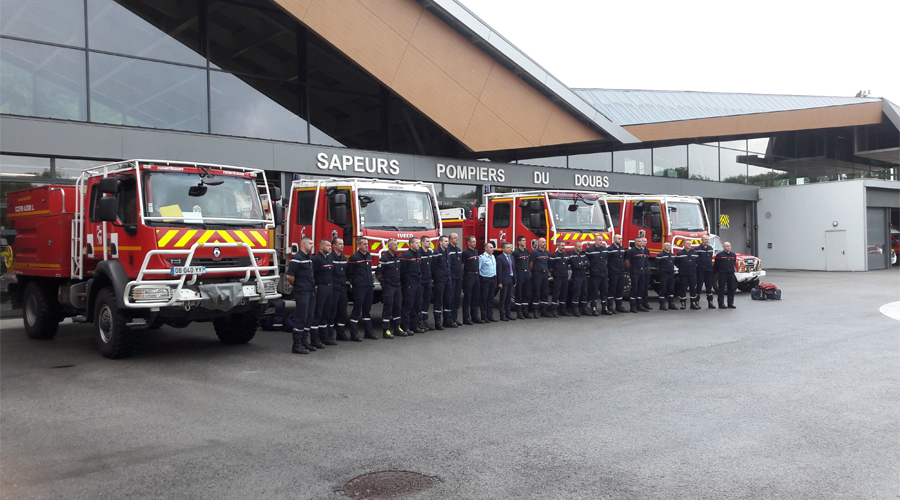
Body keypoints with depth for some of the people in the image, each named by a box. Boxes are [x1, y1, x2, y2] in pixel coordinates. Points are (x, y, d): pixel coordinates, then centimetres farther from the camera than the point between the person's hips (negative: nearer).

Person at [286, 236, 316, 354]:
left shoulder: (309, 258, 16)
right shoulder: (297, 258, -13)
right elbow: (289, 276, -17)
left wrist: (313, 286, 15)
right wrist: (296, 285, -2)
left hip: (311, 292, 9)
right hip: (302, 293, -9)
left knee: (309, 317, 11)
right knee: (301, 318, -6)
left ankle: (304, 341, 19)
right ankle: (297, 345, -2)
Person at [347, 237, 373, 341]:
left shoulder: (369, 256, 13)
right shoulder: (354, 258, -9)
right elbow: (349, 273, -7)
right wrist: (354, 281, -3)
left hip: (369, 286, 7)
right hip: (359, 288, -7)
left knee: (367, 309, 13)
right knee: (357, 309, -3)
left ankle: (368, 332, 20)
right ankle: (354, 334, 1)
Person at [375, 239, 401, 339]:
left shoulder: (397, 257, 11)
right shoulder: (384, 258, -13)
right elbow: (378, 272, -13)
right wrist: (383, 282, -6)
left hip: (397, 285, 7)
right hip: (388, 286, -7)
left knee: (397, 306, 11)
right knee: (388, 308, -5)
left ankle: (397, 328, 20)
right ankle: (386, 330, -2)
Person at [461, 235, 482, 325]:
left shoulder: (476, 251, 14)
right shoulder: (465, 252, -10)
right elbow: (462, 265, -10)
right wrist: (463, 276, -8)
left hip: (476, 275, 8)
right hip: (469, 276, -8)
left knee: (475, 297, 12)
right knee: (467, 298, -4)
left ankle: (474, 316, 20)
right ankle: (466, 318, -1)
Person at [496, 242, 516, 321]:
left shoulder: (511, 257, 14)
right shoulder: (500, 258, -8)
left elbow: (514, 269, 16)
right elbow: (499, 271, -12)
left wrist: (514, 281, 12)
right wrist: (499, 282, -16)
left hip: (511, 280, 7)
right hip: (504, 281, -7)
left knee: (509, 299, 11)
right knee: (503, 299, -1)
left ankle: (507, 314, 18)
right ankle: (502, 316, 2)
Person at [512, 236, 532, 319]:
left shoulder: (527, 251, 12)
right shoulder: (516, 252, -9)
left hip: (527, 273, 7)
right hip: (519, 274, -7)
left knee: (527, 293, 8)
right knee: (519, 294, -2)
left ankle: (525, 311, 15)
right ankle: (519, 312, 2)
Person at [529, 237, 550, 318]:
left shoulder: (547, 252, 13)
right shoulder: (534, 252, -7)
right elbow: (530, 264, -7)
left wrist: (548, 271, 17)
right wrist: (532, 272, -2)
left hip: (545, 274, 6)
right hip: (537, 274, -6)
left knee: (545, 292, 8)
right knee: (536, 293, -5)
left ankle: (544, 310, 14)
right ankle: (535, 311, -1)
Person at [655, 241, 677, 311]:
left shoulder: (673, 255, 13)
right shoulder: (660, 255, -9)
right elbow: (657, 266, -8)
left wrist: (673, 269, 16)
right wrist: (660, 270, -3)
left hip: (671, 275, 7)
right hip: (664, 275, -6)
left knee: (671, 289, 10)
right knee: (663, 290, -3)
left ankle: (671, 304, 16)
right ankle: (662, 305, 0)